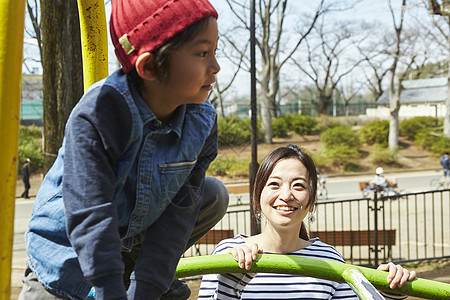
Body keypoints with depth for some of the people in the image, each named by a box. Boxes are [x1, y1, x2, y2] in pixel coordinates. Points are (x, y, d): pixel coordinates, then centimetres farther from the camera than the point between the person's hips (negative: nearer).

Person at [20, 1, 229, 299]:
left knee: (214, 195, -1)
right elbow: (89, 215, -34)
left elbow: (178, 210, -16)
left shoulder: (201, 121, -16)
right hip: (68, 247, -5)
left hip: (135, 234, 5)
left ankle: (134, 266, 6)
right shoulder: (97, 115, -34)